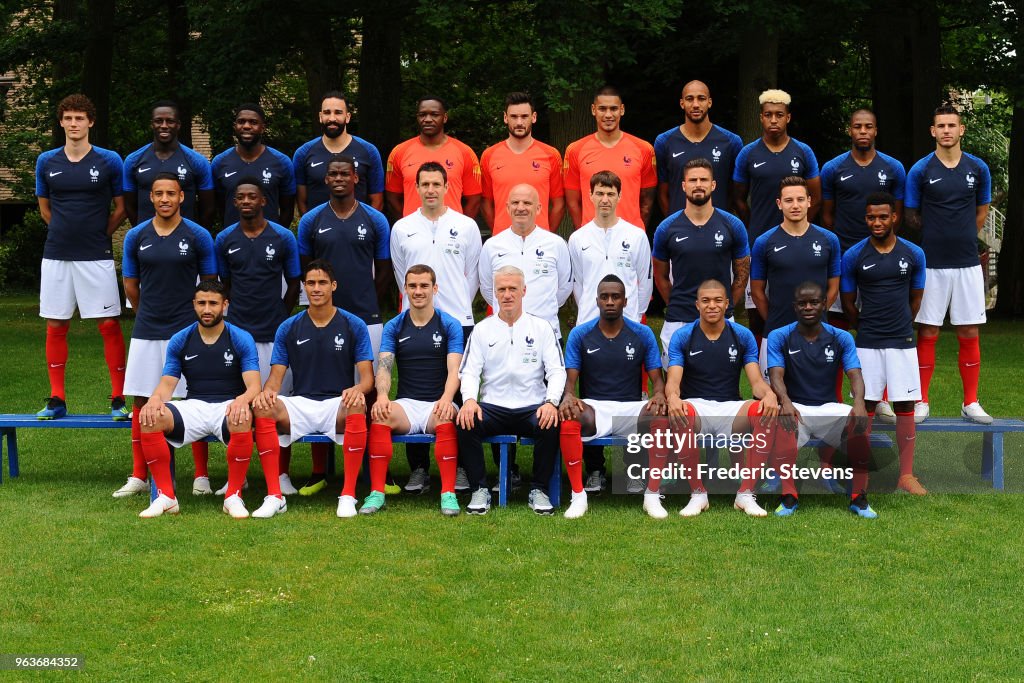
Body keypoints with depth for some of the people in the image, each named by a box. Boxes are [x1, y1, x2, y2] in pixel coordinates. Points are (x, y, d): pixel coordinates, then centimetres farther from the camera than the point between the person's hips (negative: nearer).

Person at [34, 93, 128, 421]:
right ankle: (57, 400, 14)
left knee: (109, 325, -4)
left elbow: (120, 208, 6)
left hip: (96, 257, -3)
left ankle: (119, 399, 3)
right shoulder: (46, 162, 6)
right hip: (56, 256, 3)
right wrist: (66, 232, 13)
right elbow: (45, 208, 18)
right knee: (55, 327, 6)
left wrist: (98, 236, 5)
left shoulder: (109, 161, -1)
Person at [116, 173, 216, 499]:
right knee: (142, 402, 5)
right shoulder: (136, 236, 4)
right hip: (146, 331, 2)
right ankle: (138, 476, 14)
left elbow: (210, 285, 6)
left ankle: (201, 475, 9)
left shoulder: (198, 236, -2)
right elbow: (131, 285, 13)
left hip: (187, 330, -2)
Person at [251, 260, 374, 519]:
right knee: (261, 407, -29)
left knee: (357, 407, -38)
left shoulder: (354, 325, 5)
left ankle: (348, 495, -32)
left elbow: (367, 376, 1)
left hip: (338, 403, -2)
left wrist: (358, 389, -24)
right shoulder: (288, 328, 10)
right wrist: (267, 390, -18)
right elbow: (276, 376, 7)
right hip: (299, 404, 2)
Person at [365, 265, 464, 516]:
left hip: (438, 403, -1)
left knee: (446, 421, -37)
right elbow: (384, 367, 0)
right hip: (406, 403, 2)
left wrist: (446, 399, -26)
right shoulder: (394, 327, 11)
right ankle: (376, 492, -27)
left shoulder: (449, 325, 6)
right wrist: (382, 396, -23)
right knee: (380, 416, -31)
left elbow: (453, 369, -5)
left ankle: (448, 493, -32)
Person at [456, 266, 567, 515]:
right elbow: (469, 371, 5)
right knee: (465, 422, -30)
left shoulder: (541, 327, 10)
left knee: (550, 425, -33)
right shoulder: (482, 329, 12)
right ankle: (479, 490, -14)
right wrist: (469, 399, -17)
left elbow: (557, 370, 3)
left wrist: (551, 402, -17)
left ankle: (538, 490, -13)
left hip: (532, 407, -1)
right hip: (493, 407, 1)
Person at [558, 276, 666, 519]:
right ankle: (578, 495, -25)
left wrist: (659, 395, -19)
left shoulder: (643, 334, 7)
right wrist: (568, 396, -23)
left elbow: (657, 379, 6)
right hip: (593, 407, -1)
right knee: (568, 420, -37)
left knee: (661, 417, -34)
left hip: (631, 407, 1)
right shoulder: (579, 334, 5)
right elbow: (570, 380, 1)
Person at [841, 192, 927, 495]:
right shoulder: (853, 256, -4)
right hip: (868, 343, -1)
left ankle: (906, 475, 8)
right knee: (866, 406, 2)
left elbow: (915, 299, 12)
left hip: (903, 341, 1)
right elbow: (848, 304, 6)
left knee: (905, 406, 1)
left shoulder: (914, 254, 0)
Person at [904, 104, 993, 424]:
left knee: (969, 334, 5)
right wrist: (938, 235, 5)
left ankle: (971, 402, 15)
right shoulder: (920, 170, -2)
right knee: (927, 334, 2)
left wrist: (962, 239, 9)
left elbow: (981, 213, 15)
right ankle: (922, 401, 11)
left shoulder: (978, 168, 4)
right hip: (932, 264, -2)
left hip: (967, 264, 2)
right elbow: (911, 217, 6)